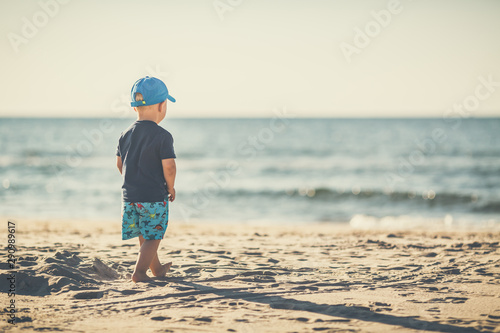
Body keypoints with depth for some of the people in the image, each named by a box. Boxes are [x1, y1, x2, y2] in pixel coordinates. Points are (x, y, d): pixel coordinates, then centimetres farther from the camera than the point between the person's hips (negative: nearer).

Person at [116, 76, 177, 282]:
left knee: (145, 236, 19)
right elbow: (168, 167, -18)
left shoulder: (126, 135, 6)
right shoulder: (163, 136, -14)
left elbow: (120, 164, 12)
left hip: (129, 195, 7)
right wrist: (170, 188, -2)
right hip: (154, 197, -6)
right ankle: (139, 272, -7)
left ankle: (157, 269, 36)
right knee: (152, 237, 3)